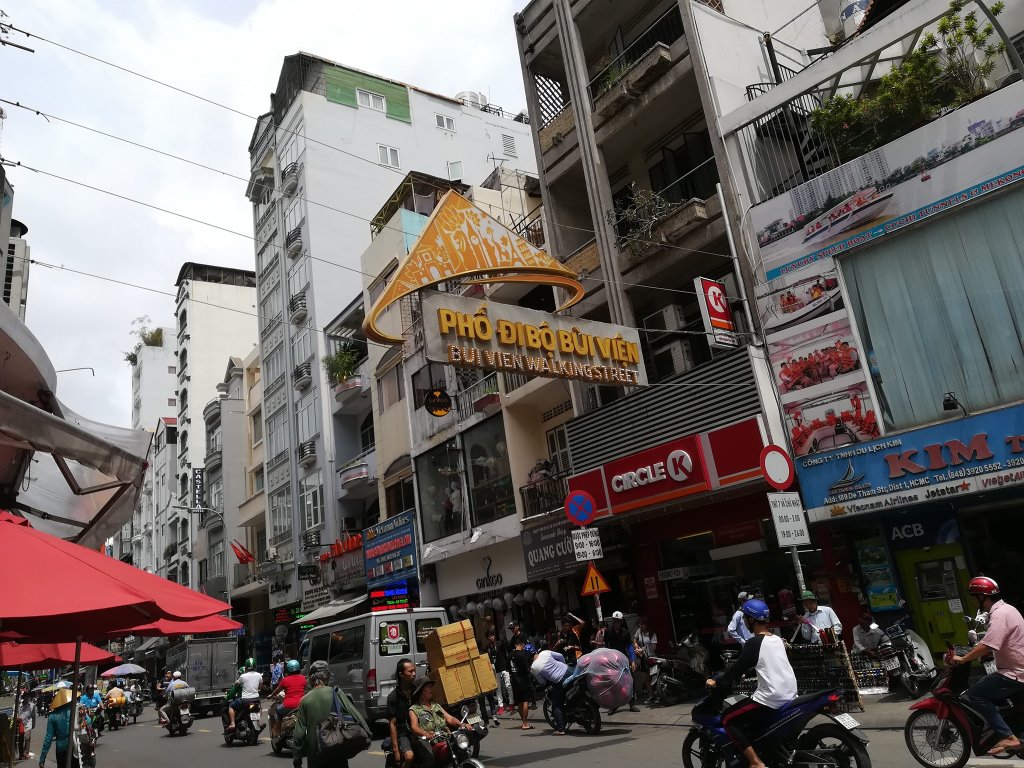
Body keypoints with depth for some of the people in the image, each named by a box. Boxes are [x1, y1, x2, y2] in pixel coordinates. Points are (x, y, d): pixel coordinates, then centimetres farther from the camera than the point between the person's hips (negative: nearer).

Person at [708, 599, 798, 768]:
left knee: (727, 719, -1)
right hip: (790, 694, 9)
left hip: (771, 698, -9)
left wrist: (716, 681, 5)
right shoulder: (777, 639, 12)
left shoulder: (753, 643, -13)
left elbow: (738, 669, -10)